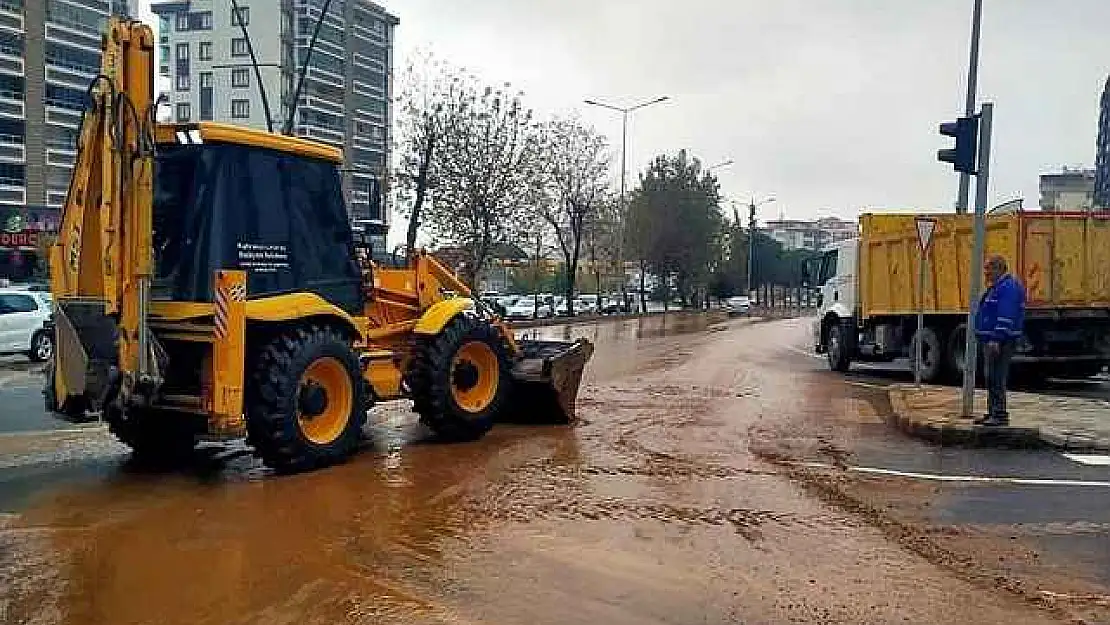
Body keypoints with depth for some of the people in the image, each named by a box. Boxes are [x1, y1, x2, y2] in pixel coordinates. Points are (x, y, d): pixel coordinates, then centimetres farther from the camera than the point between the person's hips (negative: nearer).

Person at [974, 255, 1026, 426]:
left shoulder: (1008, 287, -14)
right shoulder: (997, 287, 20)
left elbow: (1005, 316, -23)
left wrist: (996, 339, -27)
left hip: (1000, 341, -11)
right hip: (991, 340, 11)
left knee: (996, 378, -10)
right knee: (991, 378, 14)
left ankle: (1000, 415, -8)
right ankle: (993, 413, 20)